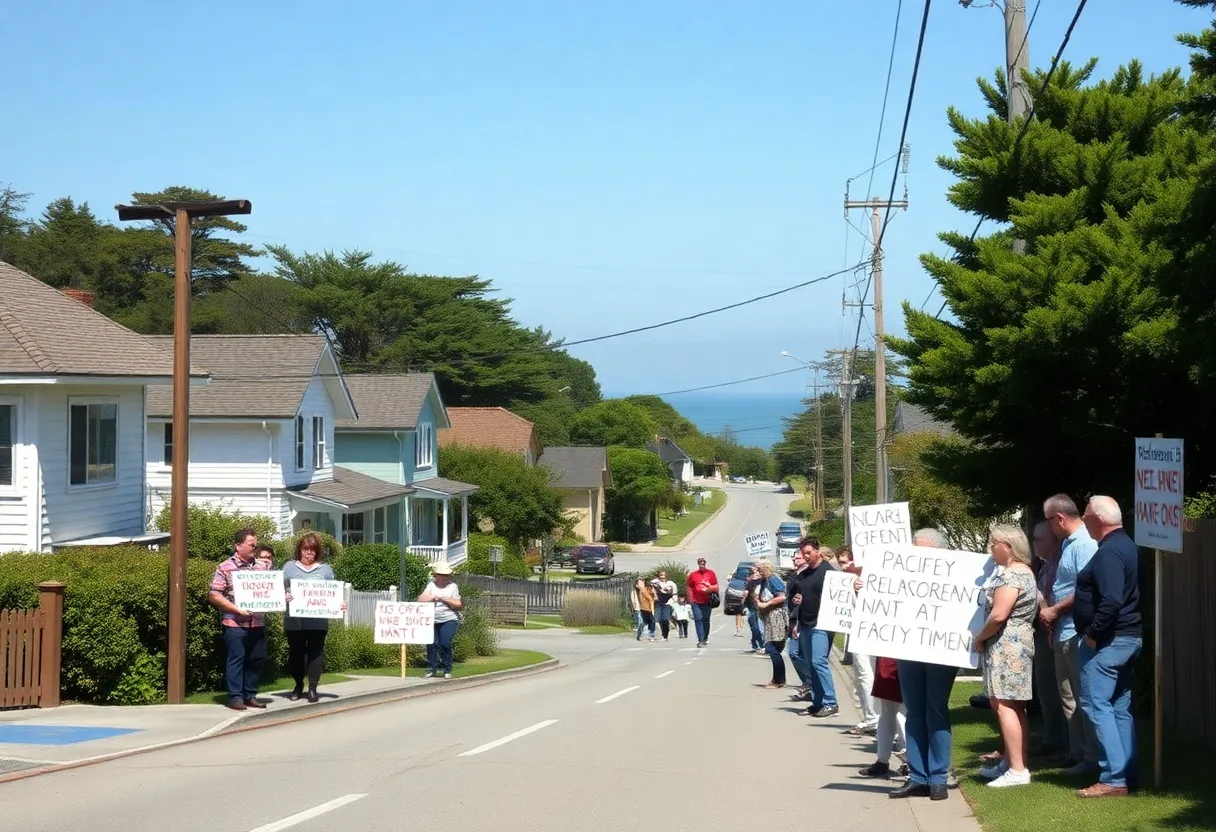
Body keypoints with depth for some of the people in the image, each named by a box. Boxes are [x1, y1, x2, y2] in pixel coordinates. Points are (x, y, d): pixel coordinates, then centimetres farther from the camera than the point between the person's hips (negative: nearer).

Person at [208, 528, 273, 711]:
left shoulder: (264, 566, 11)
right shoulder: (225, 568, -2)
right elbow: (214, 596, -6)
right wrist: (237, 609, -14)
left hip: (258, 623, 5)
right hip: (235, 623, -5)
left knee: (257, 659, 7)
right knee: (236, 659, -3)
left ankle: (250, 695, 19)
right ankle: (235, 697, 3)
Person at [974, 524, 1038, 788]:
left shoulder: (1011, 575, -16)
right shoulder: (1024, 572, 18)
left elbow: (998, 615, -24)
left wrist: (979, 637, -8)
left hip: (1007, 646, -11)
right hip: (1020, 644, 11)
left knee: (1004, 705, -11)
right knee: (1013, 706, 14)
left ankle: (1017, 770, -13)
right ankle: (1010, 762, 21)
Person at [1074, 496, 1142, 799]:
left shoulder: (1109, 552, -19)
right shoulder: (1126, 544, 13)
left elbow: (1111, 601, -29)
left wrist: (1093, 632, -18)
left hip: (1107, 640, -10)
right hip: (1128, 637, 10)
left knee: (1097, 705, -7)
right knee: (1119, 707, 13)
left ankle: (1114, 779, -9)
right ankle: (1128, 774, 16)